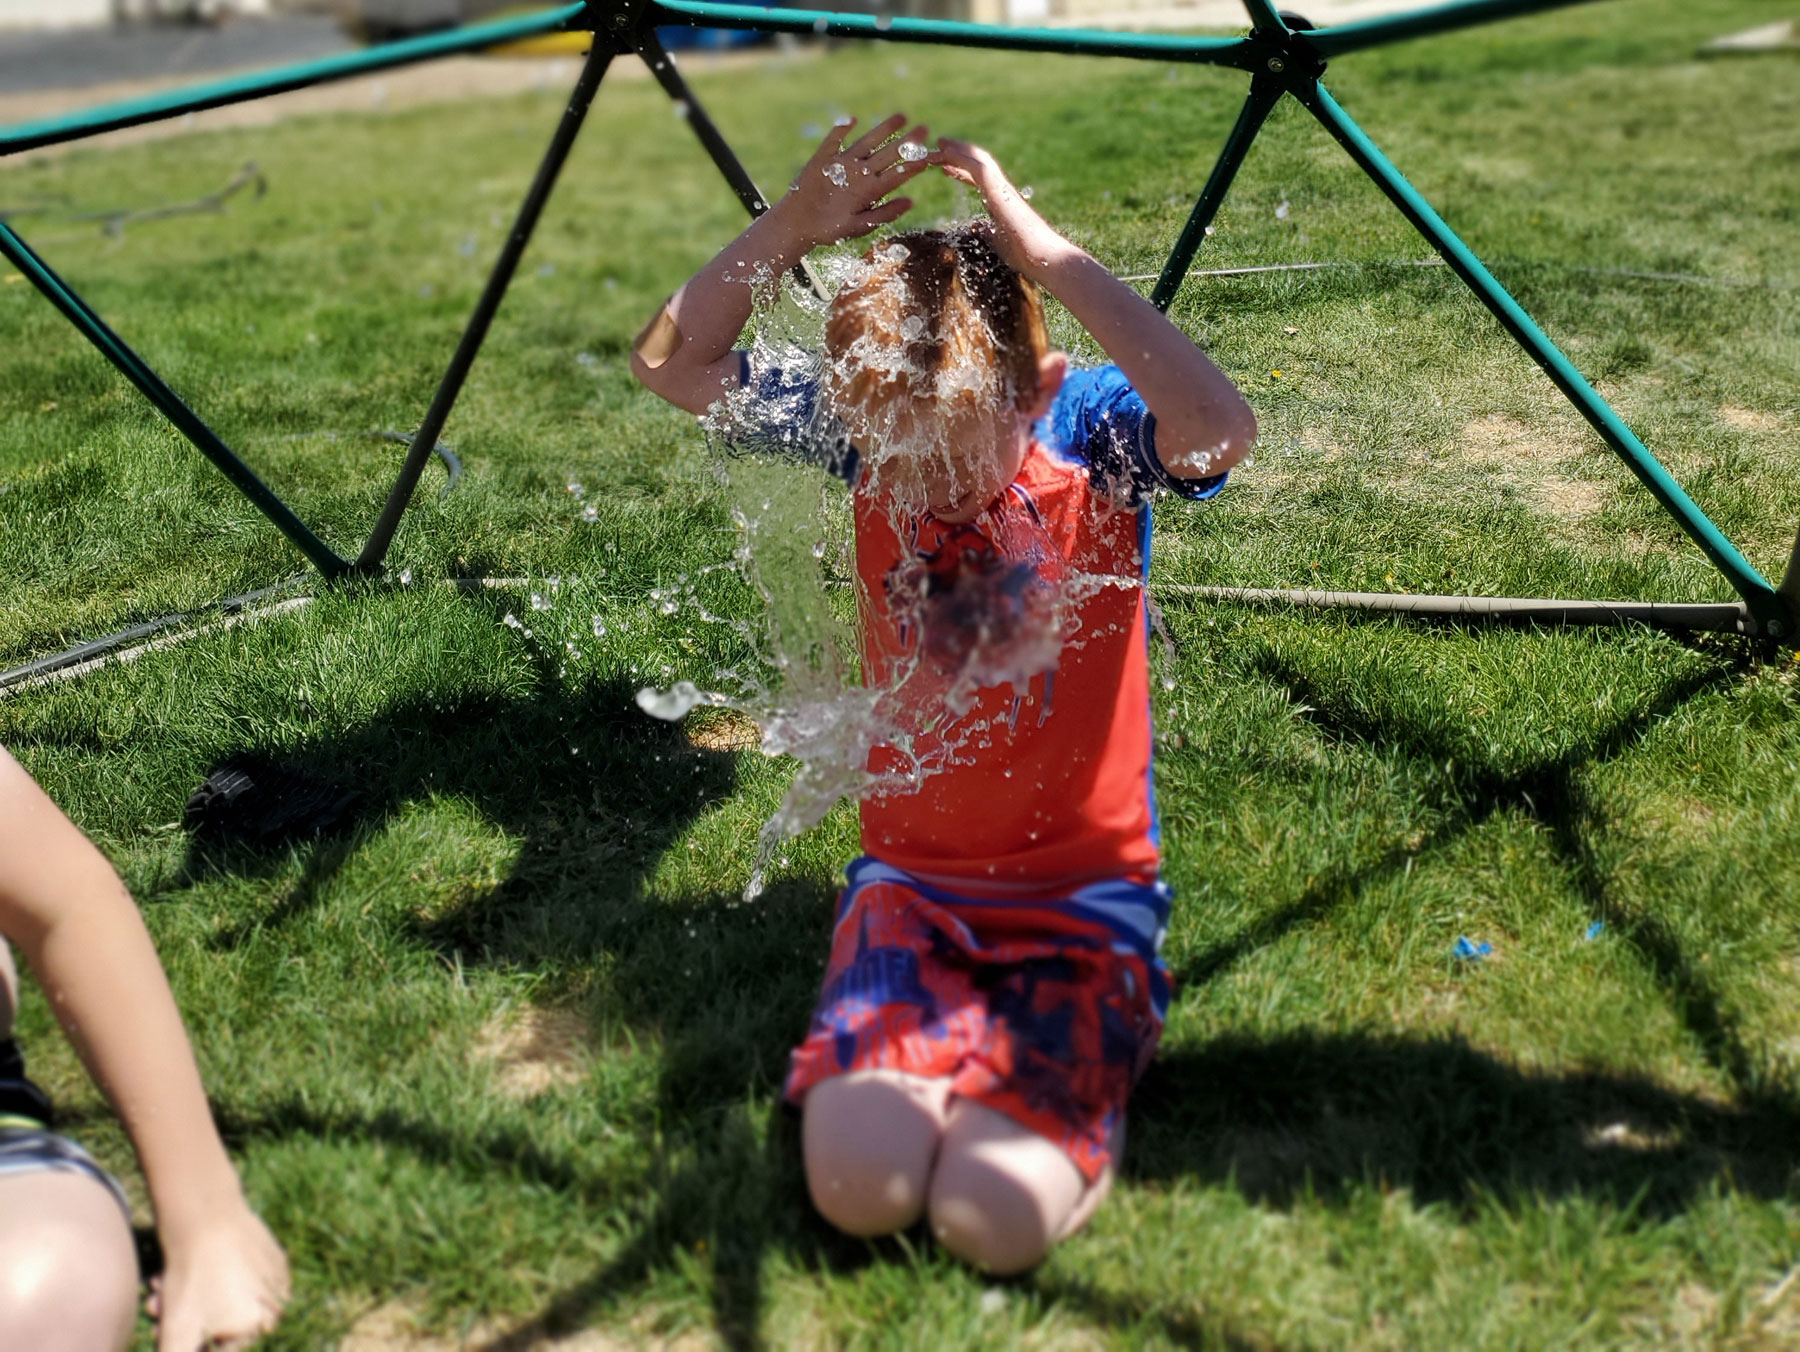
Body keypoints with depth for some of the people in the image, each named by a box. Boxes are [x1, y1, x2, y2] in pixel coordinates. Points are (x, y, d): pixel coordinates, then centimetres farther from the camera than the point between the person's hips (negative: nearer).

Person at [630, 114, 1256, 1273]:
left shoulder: (1094, 436, -12)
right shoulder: (870, 431, -3)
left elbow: (1222, 432, -34)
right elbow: (671, 364, 1)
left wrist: (1052, 258, -32)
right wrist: (792, 230, -14)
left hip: (1081, 887, -2)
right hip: (911, 881, 3)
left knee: (993, 1217, -20)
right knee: (859, 1184, -20)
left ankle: (1055, 1101, 12)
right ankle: (931, 1065, 12)